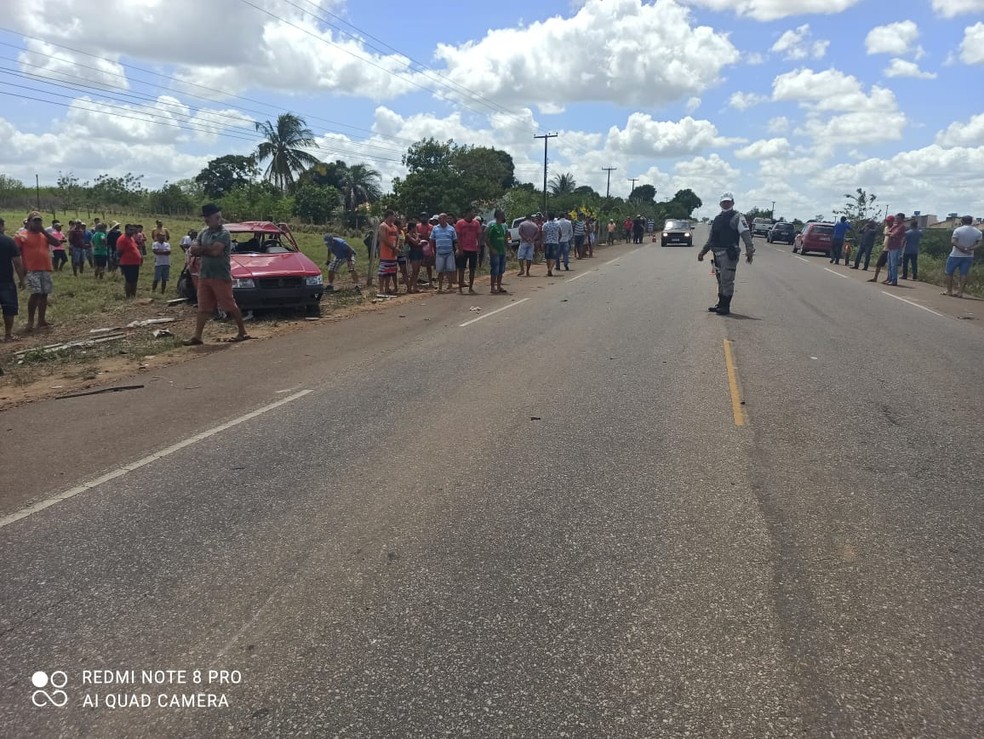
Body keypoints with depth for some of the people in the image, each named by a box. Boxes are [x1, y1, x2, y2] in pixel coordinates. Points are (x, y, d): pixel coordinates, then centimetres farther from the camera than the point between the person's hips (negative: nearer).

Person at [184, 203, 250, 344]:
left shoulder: (224, 233, -8)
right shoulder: (204, 232, 15)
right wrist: (207, 250, -12)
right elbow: (193, 249, 7)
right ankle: (197, 337, 5)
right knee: (203, 308, 5)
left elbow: (215, 250, -21)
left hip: (221, 276, -7)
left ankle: (242, 332, 12)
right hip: (204, 275, 7)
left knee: (230, 306, 0)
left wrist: (200, 249, -4)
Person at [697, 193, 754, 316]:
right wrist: (703, 251, 25)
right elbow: (711, 238, 28)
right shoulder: (717, 219, 20)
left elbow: (745, 233, -15)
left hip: (729, 254, -8)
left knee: (727, 280, -8)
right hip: (718, 254, 8)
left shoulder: (737, 217, -4)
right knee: (720, 280, 13)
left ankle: (726, 307, -4)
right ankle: (720, 304, 21)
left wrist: (750, 249, -27)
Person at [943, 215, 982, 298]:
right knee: (963, 274, 5)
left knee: (949, 272, 9)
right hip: (969, 256, 4)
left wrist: (963, 249, -17)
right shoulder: (978, 232, 4)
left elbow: (953, 242, -19)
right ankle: (960, 292, 1)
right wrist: (969, 249, -12)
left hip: (956, 255, -4)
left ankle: (949, 291, 10)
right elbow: (979, 244, -3)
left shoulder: (958, 230, -9)